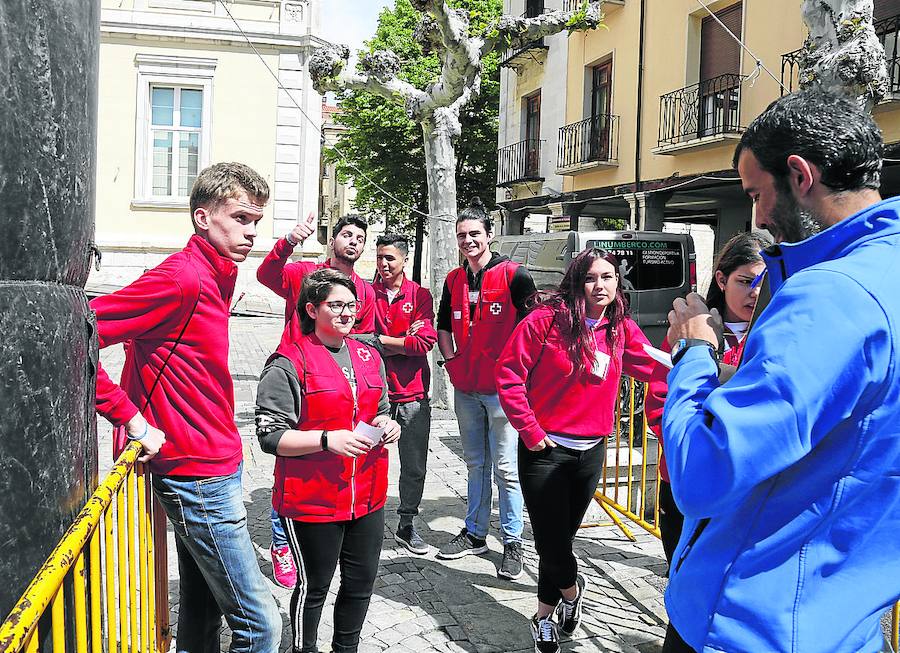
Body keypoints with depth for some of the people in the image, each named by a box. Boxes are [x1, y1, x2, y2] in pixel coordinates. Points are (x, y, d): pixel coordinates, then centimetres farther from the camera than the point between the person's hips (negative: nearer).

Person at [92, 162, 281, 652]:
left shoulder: (217, 275, 9)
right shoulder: (182, 278, -19)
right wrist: (134, 421, -20)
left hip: (210, 470, 9)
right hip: (199, 476, -9)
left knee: (202, 610, 20)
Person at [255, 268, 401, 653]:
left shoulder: (369, 358, 10)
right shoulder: (289, 364, -12)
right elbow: (270, 436, -14)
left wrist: (387, 426, 0)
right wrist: (328, 439, -24)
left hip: (367, 497, 6)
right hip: (312, 501, -6)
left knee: (362, 582, 18)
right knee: (314, 585, 10)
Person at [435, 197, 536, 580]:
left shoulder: (512, 275, -8)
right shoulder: (454, 280, 10)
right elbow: (444, 324, 22)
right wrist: (450, 358, 9)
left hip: (502, 386, -6)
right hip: (466, 387, 6)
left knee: (506, 468, -1)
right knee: (476, 464, 16)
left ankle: (512, 542, 10)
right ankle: (475, 534, 27)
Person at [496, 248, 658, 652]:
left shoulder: (621, 328, 2)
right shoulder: (547, 320, -13)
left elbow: (654, 368, 5)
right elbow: (508, 374, -12)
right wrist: (530, 430, -13)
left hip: (591, 452, 4)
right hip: (545, 449, -4)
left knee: (563, 535, 15)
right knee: (551, 538, -2)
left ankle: (545, 616, 35)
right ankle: (572, 589, 32)